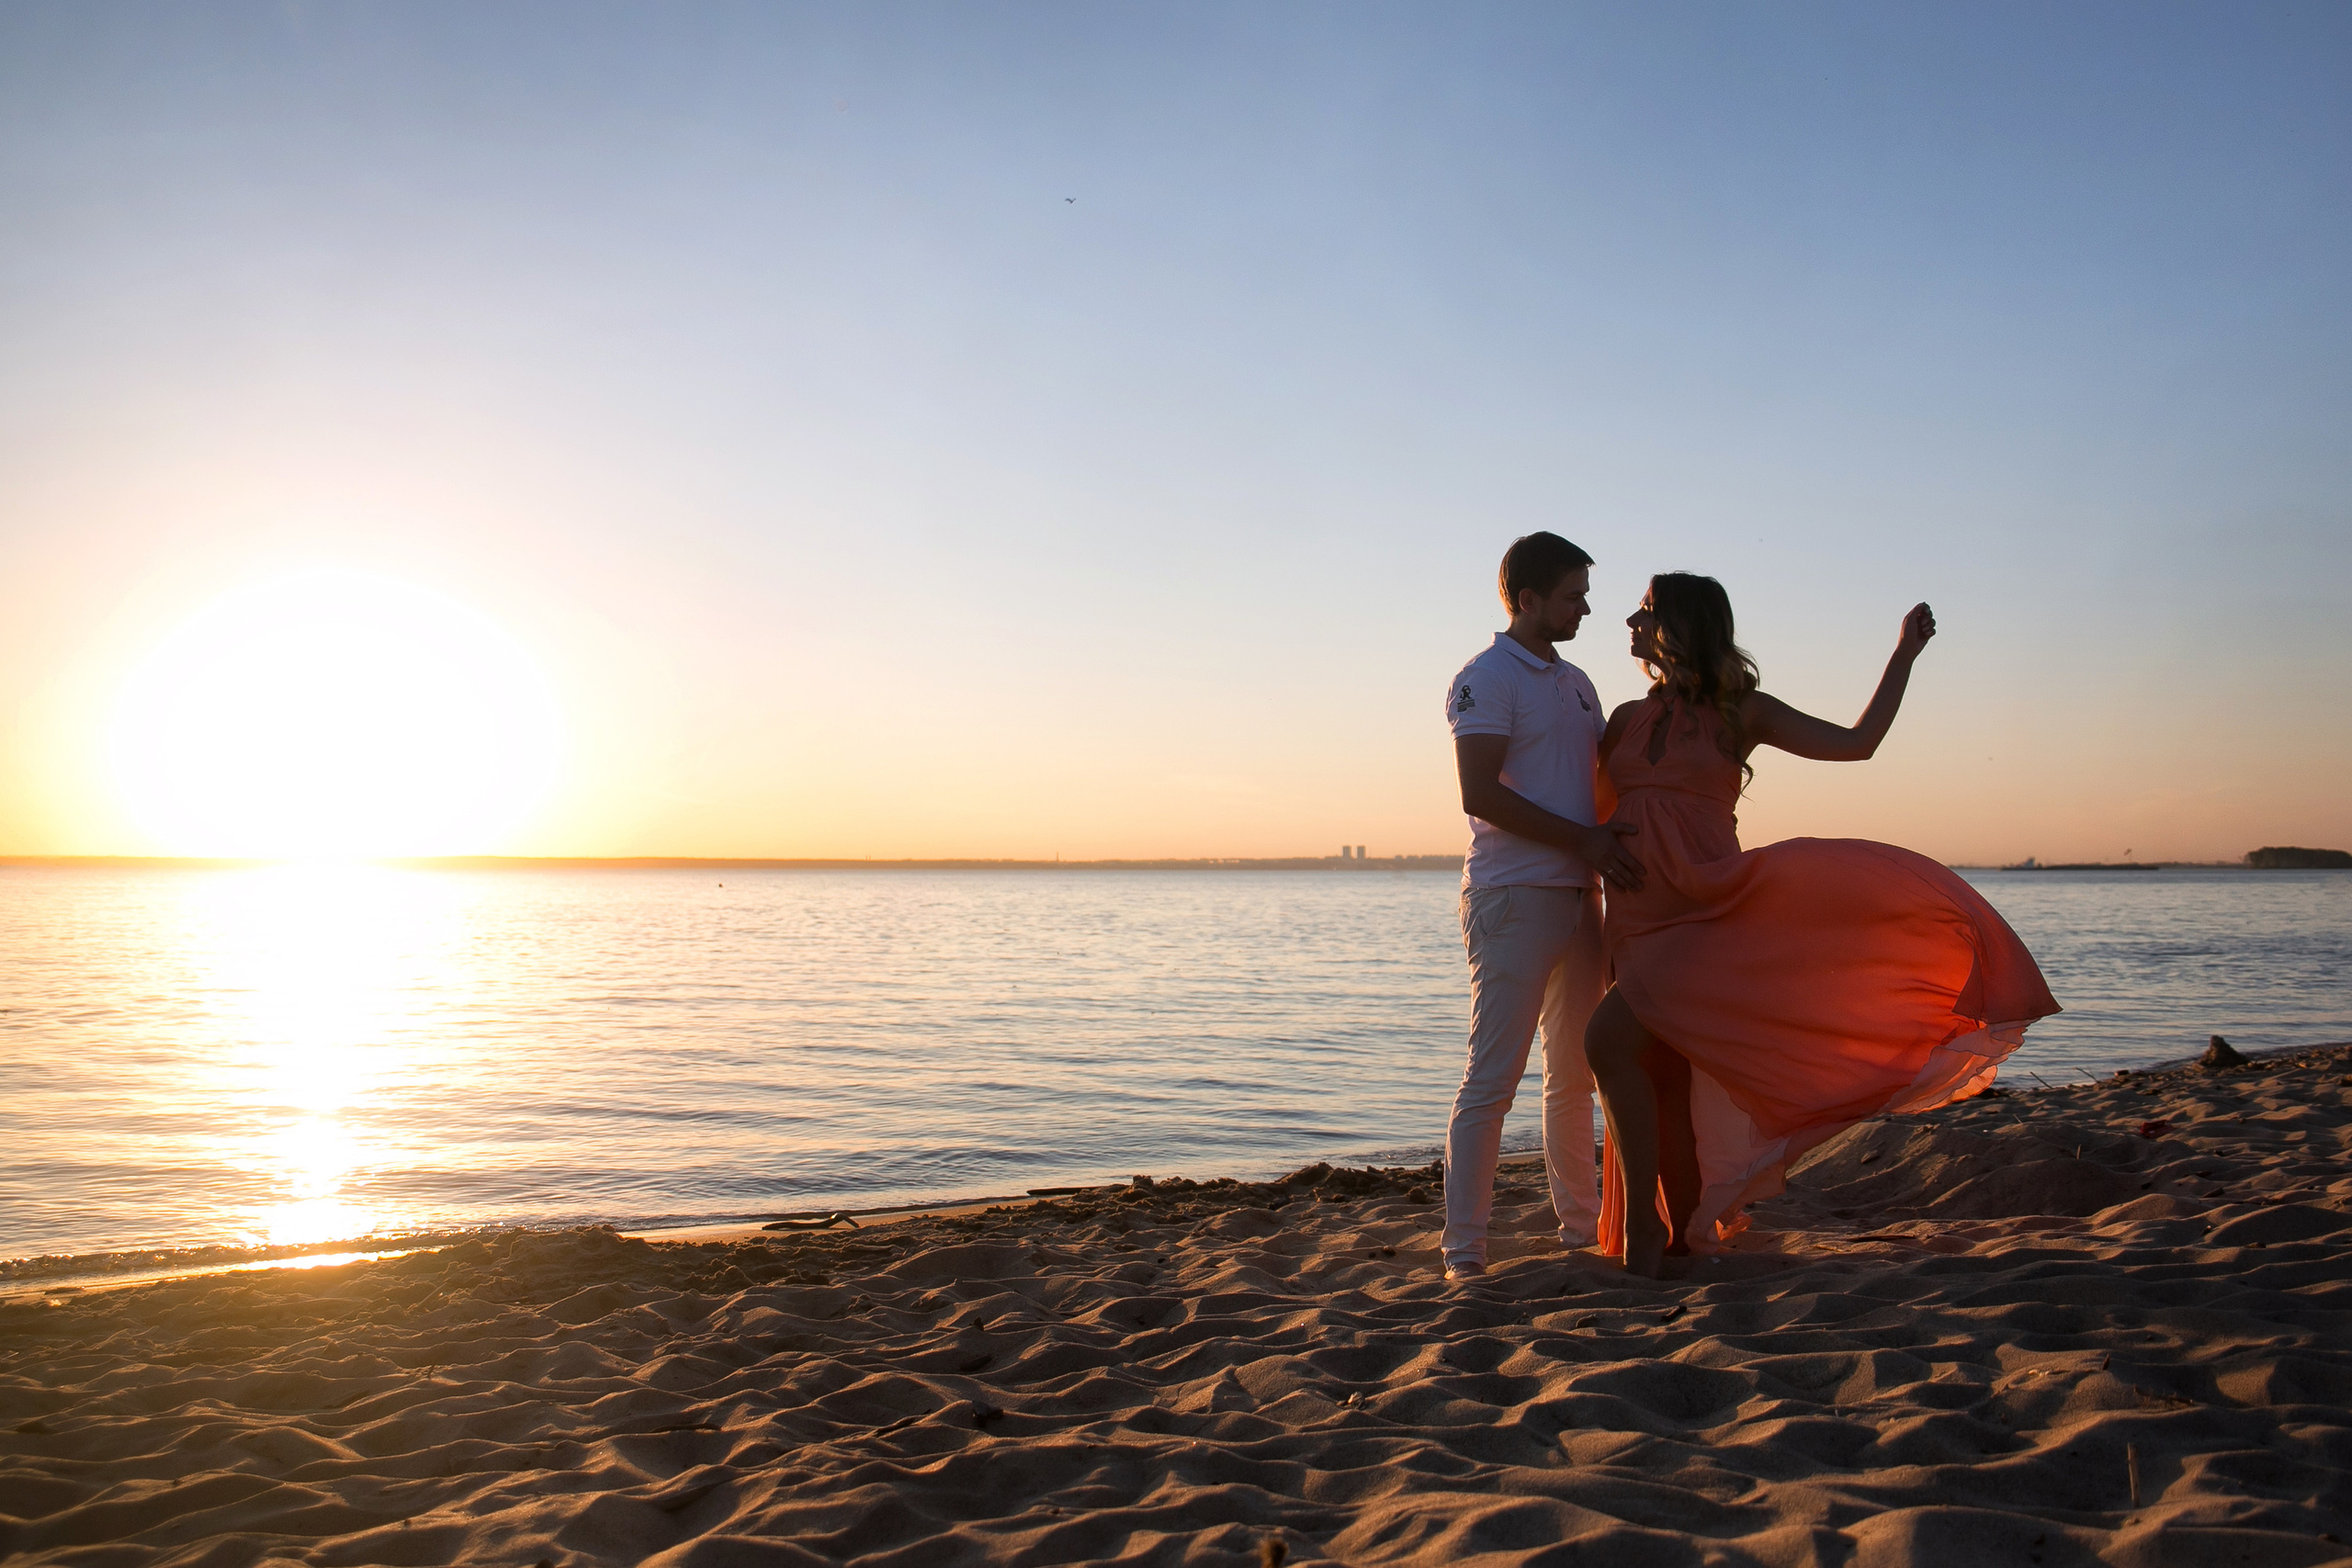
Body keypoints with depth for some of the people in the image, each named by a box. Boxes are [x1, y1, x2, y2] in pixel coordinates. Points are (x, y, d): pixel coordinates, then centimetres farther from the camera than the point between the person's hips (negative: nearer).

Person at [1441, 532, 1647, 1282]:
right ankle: (1463, 1245, -4)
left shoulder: (1576, 683, 18)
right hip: (1513, 898, -8)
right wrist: (1582, 839, -19)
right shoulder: (1485, 678, -8)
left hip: (1577, 896, 8)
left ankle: (1581, 1221, 27)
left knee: (1575, 1071, 15)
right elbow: (1479, 794, -18)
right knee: (1493, 1074, -8)